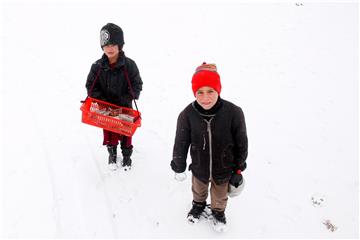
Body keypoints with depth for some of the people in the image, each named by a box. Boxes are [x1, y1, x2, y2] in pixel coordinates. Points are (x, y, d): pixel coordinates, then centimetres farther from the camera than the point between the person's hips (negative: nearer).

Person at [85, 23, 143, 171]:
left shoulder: (129, 65, -16)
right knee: (108, 131, 16)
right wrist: (100, 100, -16)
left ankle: (126, 155, 37)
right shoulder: (97, 66, -11)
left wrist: (125, 99, -20)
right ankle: (112, 153, 40)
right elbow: (91, 86, -2)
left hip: (125, 107, -1)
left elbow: (137, 86, -10)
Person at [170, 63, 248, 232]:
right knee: (198, 192, 32)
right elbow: (180, 144, -10)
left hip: (224, 169, -1)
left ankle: (218, 212, 61)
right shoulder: (187, 115, -25)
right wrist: (178, 168, 0)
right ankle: (198, 206, 65)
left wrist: (238, 169, -4)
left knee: (220, 197, 28)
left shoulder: (233, 113, -27)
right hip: (199, 168, 1)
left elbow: (241, 144, -13)